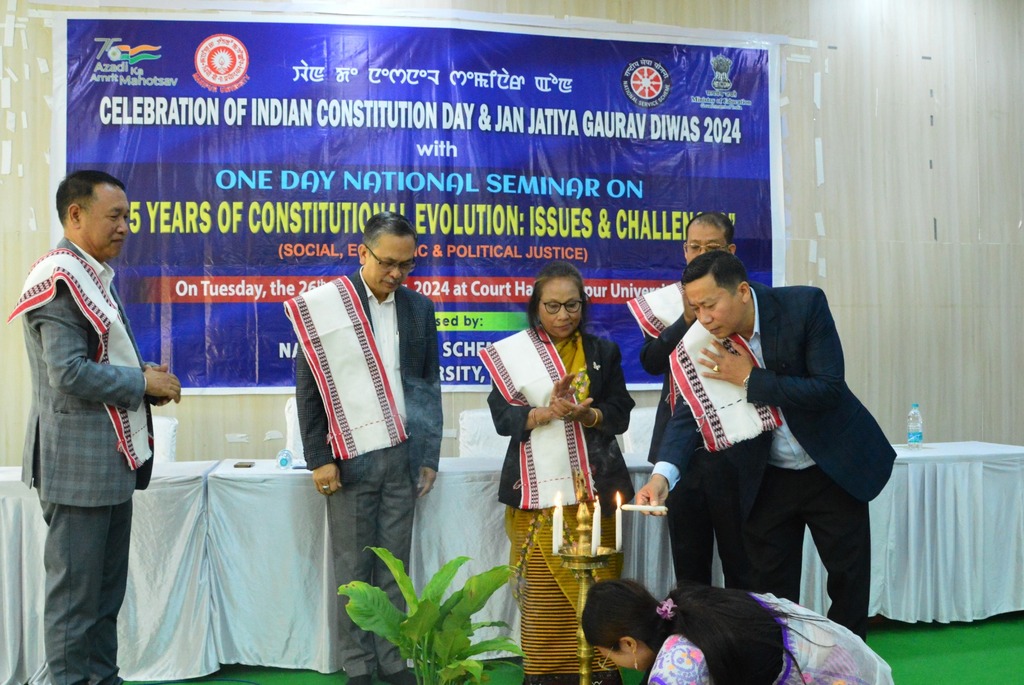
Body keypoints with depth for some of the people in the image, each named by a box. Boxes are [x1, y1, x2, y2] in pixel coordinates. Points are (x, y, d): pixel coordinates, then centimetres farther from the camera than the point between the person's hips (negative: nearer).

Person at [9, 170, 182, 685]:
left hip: (112, 458, 10)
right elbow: (68, 373, -22)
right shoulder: (59, 279, -14)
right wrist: (143, 382, -12)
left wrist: (146, 377, 3)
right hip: (78, 461, -10)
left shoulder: (94, 277, 16)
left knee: (107, 585, 16)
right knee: (75, 589, 1)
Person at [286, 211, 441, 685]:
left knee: (394, 565, 10)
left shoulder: (419, 308, 8)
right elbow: (308, 387, -4)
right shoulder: (325, 306, -4)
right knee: (354, 568, 6)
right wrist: (319, 459, -8)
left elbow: (429, 386, 11)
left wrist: (429, 456, 7)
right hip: (350, 458, -3)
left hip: (402, 457, 3)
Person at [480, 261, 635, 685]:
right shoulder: (511, 354, 6)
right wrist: (546, 413, -19)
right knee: (542, 593, -1)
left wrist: (584, 413, -15)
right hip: (536, 492, -1)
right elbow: (503, 418, -2)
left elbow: (619, 416, 4)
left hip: (593, 490, 1)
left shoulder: (603, 352, 10)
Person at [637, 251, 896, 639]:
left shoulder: (804, 305, -21)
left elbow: (830, 389, -25)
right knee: (772, 592, 8)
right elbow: (689, 410, -12)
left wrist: (750, 379, -27)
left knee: (849, 583, 12)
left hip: (834, 467, -1)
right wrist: (663, 474, -28)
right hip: (767, 480, 2)